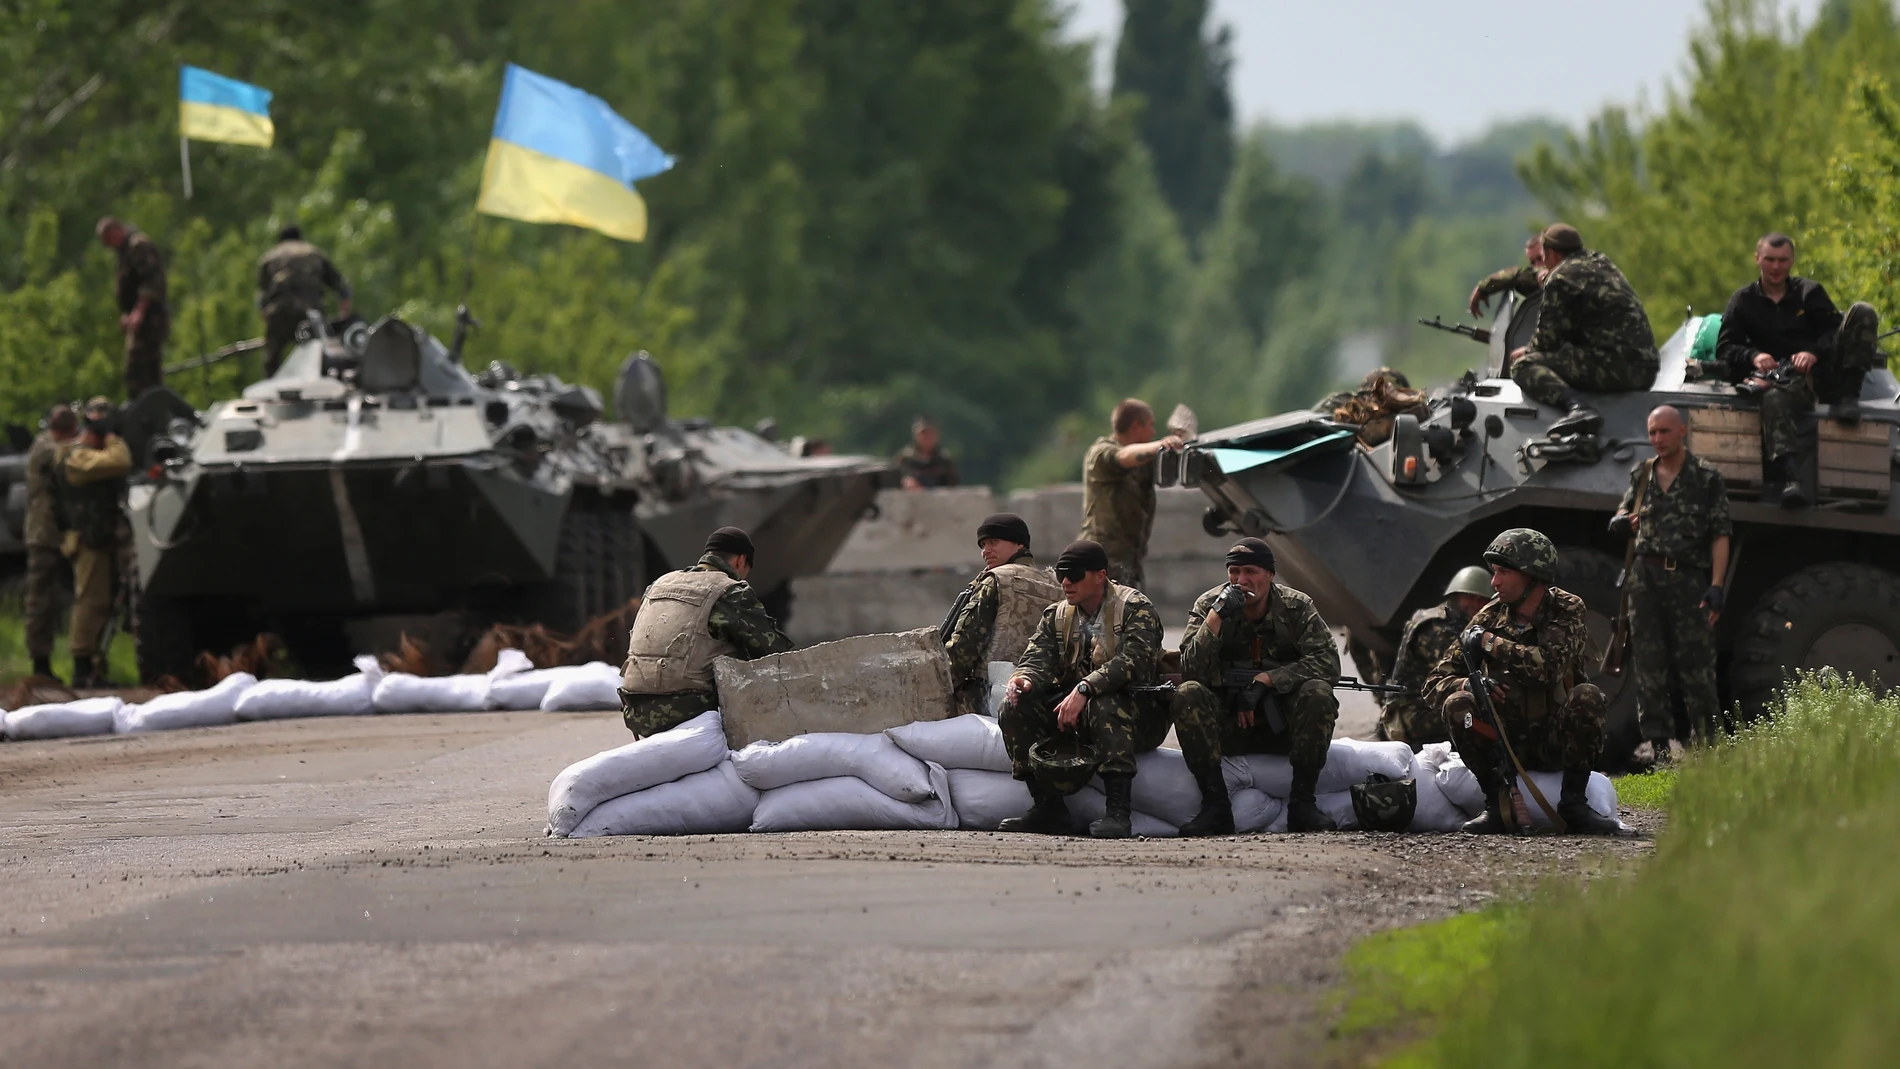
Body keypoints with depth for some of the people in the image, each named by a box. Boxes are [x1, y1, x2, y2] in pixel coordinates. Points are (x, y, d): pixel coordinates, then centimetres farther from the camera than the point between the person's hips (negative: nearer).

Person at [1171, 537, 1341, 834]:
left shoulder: (1296, 607, -4)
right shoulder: (1208, 605, -5)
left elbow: (1327, 662, -16)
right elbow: (1191, 672, -18)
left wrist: (1265, 680, -23)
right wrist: (1216, 616, -28)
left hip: (1282, 726, 0)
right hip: (1228, 728, 0)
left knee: (1317, 694, -29)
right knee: (1187, 695, -28)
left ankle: (1302, 803, -20)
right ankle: (1215, 806, -25)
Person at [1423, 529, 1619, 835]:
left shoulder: (1566, 611, -7)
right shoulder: (1491, 617, 0)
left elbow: (1550, 666, -28)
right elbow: (1434, 683, -1)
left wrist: (1490, 643, -21)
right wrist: (1468, 685, -23)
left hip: (1557, 742, -2)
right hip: (1506, 745, 2)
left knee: (1587, 696, -30)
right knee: (1457, 704, -24)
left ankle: (1572, 802, -19)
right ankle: (1497, 804, -17)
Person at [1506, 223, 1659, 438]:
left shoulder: (1561, 278, -3)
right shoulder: (1603, 264, 23)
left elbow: (1549, 338, -5)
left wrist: (1526, 352, 16)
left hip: (1613, 369, -9)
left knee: (1524, 366, -15)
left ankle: (1576, 407, -37)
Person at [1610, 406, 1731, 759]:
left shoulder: (1707, 479, 1)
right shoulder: (1642, 475, 14)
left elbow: (1720, 536, -3)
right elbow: (1626, 512, 27)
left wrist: (1716, 586, -13)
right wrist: (1620, 522, 1)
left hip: (1688, 579, -4)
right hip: (1646, 579, 4)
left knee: (1696, 666, -6)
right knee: (1650, 667, 0)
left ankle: (1706, 744, 0)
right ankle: (1659, 746, 3)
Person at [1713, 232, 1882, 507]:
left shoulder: (1810, 292, 17)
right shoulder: (1744, 301, 16)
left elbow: (1834, 330, 4)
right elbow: (1724, 348, 5)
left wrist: (1814, 353, -19)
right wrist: (1753, 356, -18)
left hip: (1822, 373, 2)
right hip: (1787, 381, -2)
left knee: (1862, 313, -17)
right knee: (1775, 399, -43)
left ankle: (1848, 395, -26)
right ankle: (1787, 478, -58)